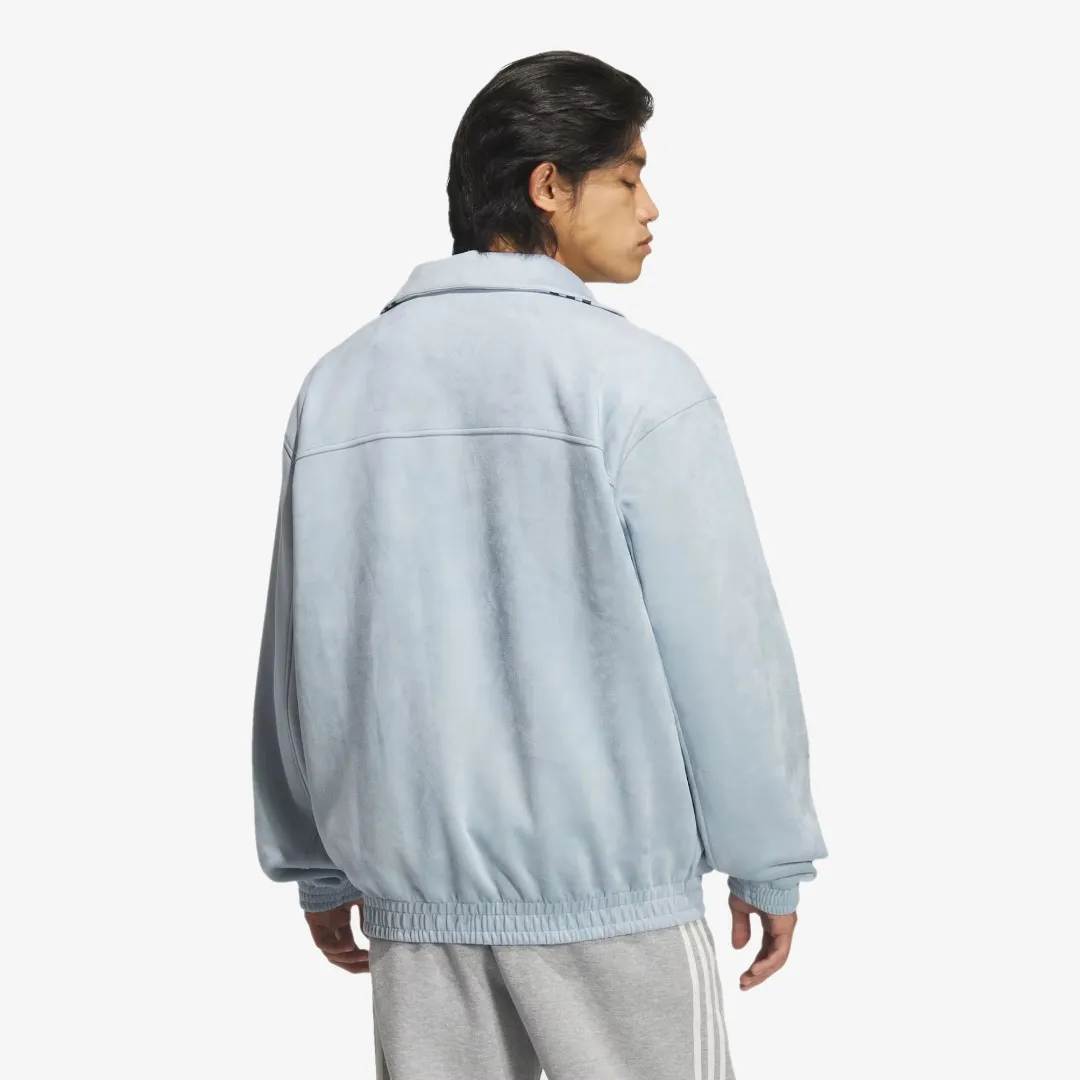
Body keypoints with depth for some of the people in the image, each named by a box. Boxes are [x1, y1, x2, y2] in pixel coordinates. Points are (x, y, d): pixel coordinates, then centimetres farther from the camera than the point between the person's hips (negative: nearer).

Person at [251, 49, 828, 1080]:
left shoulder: (339, 383, 4)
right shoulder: (634, 378, -11)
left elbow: (301, 647, 8)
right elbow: (723, 644, -10)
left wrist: (318, 863, 17)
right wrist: (769, 860, 1)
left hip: (413, 884, 5)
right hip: (609, 882, -4)